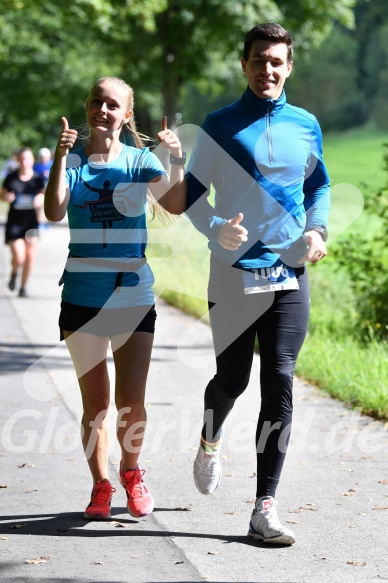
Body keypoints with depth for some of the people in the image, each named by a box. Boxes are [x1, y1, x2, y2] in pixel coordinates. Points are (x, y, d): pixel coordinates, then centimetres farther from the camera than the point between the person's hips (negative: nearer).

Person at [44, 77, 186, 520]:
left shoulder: (140, 160, 2)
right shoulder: (73, 161, 1)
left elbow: (176, 206, -11)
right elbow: (54, 212, -15)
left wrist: (176, 160, -24)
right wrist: (60, 157, -23)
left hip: (133, 296, 0)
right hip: (82, 297, 0)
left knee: (131, 401, -2)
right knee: (95, 403, 4)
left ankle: (131, 471, 25)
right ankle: (100, 486, 22)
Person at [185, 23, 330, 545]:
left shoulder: (306, 126, 8)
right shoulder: (220, 126, -1)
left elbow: (319, 186, 22)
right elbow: (192, 193, 3)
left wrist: (317, 229, 3)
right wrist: (217, 229, -17)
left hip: (289, 276, 2)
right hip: (234, 274, -2)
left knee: (279, 387, -5)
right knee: (232, 380, 4)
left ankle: (265, 510, -4)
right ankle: (210, 441, 41)